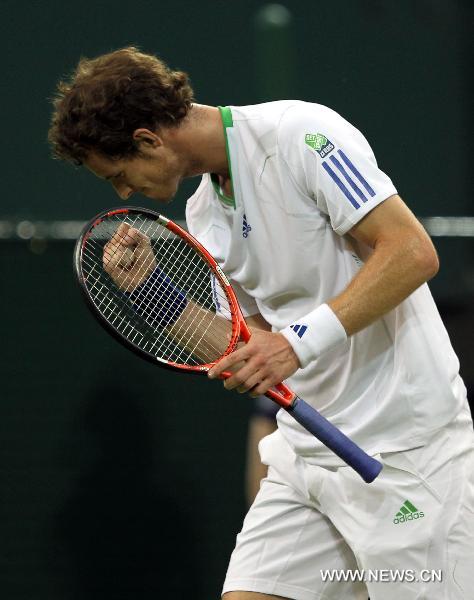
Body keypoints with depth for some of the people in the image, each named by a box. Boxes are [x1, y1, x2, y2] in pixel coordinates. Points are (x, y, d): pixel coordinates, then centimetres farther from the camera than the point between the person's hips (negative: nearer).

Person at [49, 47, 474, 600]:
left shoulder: (303, 133, -13)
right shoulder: (203, 213, 12)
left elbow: (413, 252, -19)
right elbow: (263, 338, 12)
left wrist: (300, 340, -24)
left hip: (405, 445, -7)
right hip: (306, 450, 8)